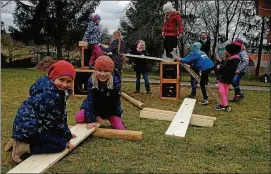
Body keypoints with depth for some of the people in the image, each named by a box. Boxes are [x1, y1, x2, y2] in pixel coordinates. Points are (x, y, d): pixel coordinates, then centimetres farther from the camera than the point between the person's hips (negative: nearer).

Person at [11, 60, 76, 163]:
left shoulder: (59, 90, 4)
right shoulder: (49, 95, -26)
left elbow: (61, 114, 13)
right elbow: (54, 121, -18)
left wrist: (66, 133, 15)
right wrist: (67, 137, -6)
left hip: (33, 124, 10)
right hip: (28, 127, -10)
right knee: (61, 144, -10)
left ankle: (20, 140, 13)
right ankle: (23, 147, -9)